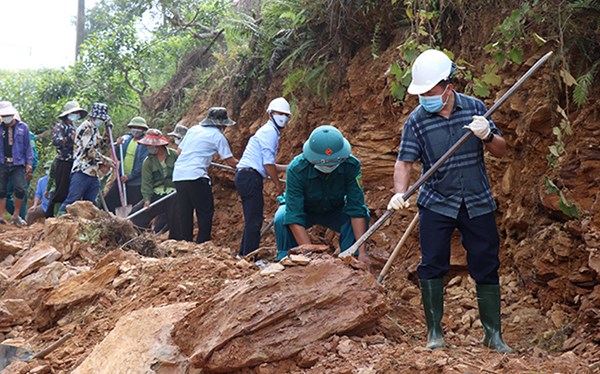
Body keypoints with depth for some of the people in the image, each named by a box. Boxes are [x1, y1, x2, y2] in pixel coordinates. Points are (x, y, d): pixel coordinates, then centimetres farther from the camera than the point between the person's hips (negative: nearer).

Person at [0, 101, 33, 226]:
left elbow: (28, 147, 7)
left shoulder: (23, 127, 6)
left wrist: (29, 163, 2)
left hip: (18, 164, -1)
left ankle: (16, 216, 6)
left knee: (20, 189, -8)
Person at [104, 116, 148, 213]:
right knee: (108, 200, 5)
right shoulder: (126, 139, 10)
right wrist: (118, 146, -5)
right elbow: (118, 157, 13)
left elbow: (143, 164, -16)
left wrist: (130, 176, -19)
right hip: (122, 178, 6)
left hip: (136, 181, -6)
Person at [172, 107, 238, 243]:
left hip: (178, 175, 7)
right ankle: (202, 244, -4)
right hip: (195, 176, -7)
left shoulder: (193, 129, 18)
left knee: (185, 213, 11)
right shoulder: (217, 135, 1)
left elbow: (179, 150, 23)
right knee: (206, 212, 1)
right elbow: (230, 161, 2)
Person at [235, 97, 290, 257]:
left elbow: (265, 164, 25)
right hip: (250, 177, -11)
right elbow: (268, 163, -15)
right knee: (254, 220, -10)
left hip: (244, 177, 11)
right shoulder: (270, 131, -8)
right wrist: (278, 184, -7)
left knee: (252, 220, 16)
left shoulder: (269, 131, 24)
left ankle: (244, 254, 22)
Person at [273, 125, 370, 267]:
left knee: (362, 215, -27)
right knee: (281, 219, -33)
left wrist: (362, 251, -38)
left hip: (335, 212, 2)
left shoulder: (351, 165, -30)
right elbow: (294, 217, -38)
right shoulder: (296, 169, -36)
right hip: (305, 211, -2)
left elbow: (357, 208, -29)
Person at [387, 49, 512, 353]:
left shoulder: (474, 108, -3)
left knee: (486, 268, 4)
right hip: (436, 204, -1)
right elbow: (405, 162, -10)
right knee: (432, 266, -3)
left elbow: (501, 151, 2)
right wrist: (399, 193, -28)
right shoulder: (417, 120, -8)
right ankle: (434, 331, 12)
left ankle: (493, 334, 14)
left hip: (477, 203, 1)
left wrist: (487, 136, -20)